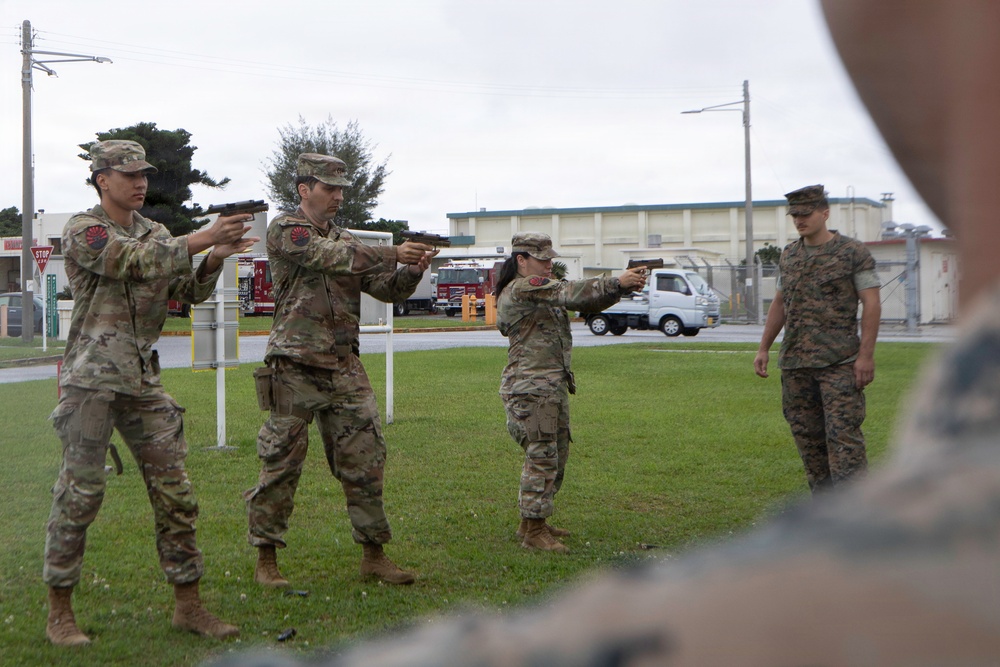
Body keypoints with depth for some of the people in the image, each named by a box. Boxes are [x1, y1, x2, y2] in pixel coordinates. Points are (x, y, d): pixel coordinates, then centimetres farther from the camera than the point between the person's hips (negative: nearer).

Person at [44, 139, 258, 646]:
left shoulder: (156, 234, 16)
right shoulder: (82, 231, -4)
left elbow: (189, 292, 12)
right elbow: (133, 262, -21)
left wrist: (214, 259, -6)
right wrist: (199, 240, -22)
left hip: (144, 378, 6)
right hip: (92, 376, -6)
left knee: (174, 490, 4)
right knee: (79, 491, -2)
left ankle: (188, 605, 12)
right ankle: (59, 612, 10)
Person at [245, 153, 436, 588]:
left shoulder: (346, 239, 17)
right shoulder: (285, 230, -3)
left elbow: (387, 290, 12)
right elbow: (330, 256, -20)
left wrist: (414, 271, -8)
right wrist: (394, 254, -24)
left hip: (346, 370, 6)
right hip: (296, 368, -6)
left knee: (365, 461, 4)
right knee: (280, 465, 1)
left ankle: (373, 553, 14)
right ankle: (265, 559, 12)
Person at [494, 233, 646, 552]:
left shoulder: (544, 291, 19)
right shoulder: (521, 289, -11)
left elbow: (585, 301, 10)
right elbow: (572, 293, -20)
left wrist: (624, 286, -6)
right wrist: (617, 283, -19)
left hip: (554, 387, 10)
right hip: (531, 387, -10)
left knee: (556, 456, 15)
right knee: (541, 457, -8)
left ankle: (532, 522, 25)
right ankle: (533, 532, -2)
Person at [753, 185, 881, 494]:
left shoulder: (854, 252, -3)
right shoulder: (789, 255, 14)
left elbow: (872, 304, -6)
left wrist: (866, 355, -14)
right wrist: (764, 348, 16)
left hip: (839, 362, -6)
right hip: (794, 362, 6)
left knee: (843, 434, -11)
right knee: (807, 435, 8)